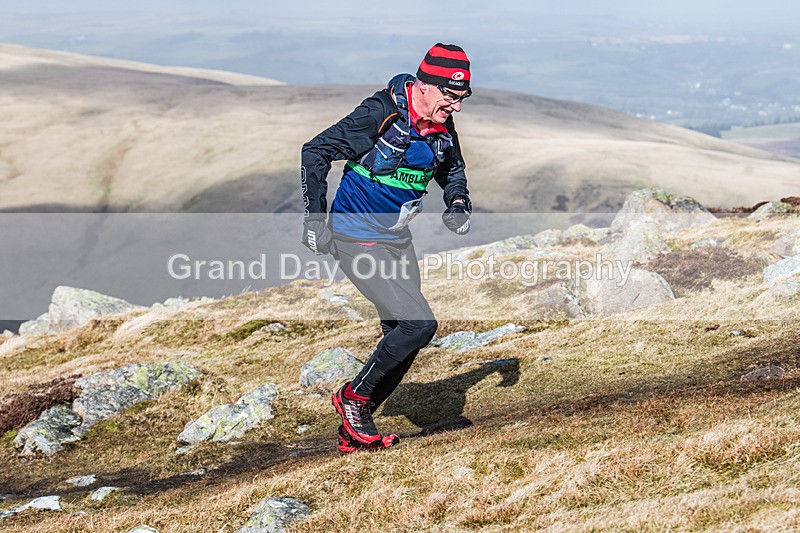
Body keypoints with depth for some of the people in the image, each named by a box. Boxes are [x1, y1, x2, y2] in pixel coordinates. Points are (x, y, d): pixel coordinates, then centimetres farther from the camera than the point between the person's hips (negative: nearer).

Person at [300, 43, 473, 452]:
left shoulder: (443, 131, 0)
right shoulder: (381, 115, -22)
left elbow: (453, 171, 22)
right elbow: (315, 152, -16)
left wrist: (457, 206, 1)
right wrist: (315, 218, -16)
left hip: (397, 241, 8)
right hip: (356, 239, -8)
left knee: (402, 339, 7)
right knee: (419, 325, -17)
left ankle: (355, 432, 19)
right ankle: (354, 397, 2)